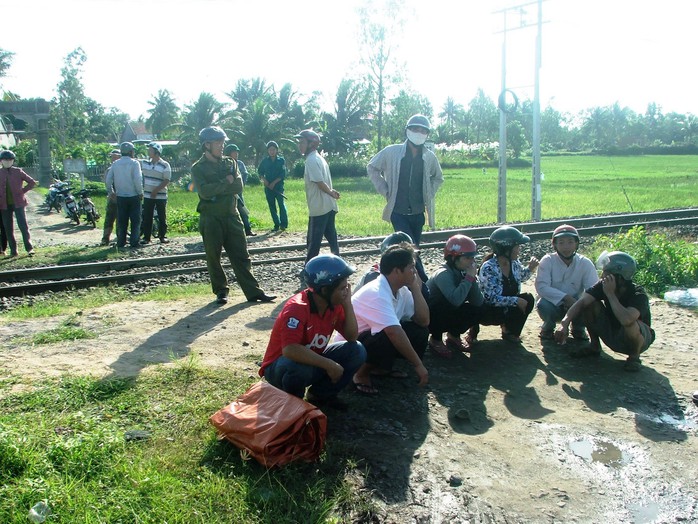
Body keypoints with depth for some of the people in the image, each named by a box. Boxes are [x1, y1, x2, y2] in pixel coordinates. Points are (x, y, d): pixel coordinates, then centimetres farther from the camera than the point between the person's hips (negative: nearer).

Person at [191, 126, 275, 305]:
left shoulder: (230, 163, 10)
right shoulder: (198, 168, -2)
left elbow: (238, 186, -5)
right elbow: (204, 191, -18)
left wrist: (216, 189, -12)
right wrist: (226, 182, -11)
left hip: (231, 216, 3)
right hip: (210, 219, -3)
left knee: (241, 256, 3)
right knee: (213, 257, 5)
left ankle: (253, 292, 5)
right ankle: (221, 291, 19)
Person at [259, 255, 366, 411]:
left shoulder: (335, 304, -8)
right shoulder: (297, 307, -31)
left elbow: (352, 337, -6)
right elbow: (290, 350, -43)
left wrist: (347, 304, -18)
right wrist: (329, 365, -37)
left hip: (312, 361, 7)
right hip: (280, 366, -7)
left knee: (357, 351, -10)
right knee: (300, 368, -41)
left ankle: (320, 395, 7)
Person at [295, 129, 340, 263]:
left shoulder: (311, 160, -15)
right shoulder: (318, 158, 15)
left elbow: (319, 182, -19)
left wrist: (331, 193, -5)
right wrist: (331, 192, 0)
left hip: (318, 207, -9)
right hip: (328, 206, 9)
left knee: (313, 241, -2)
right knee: (331, 236, 13)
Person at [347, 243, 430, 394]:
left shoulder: (401, 290, -3)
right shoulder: (376, 293, -30)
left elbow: (423, 321, -6)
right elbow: (394, 333, -37)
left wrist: (415, 288, -11)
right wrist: (418, 364, -33)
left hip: (375, 337, 9)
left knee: (420, 330, -6)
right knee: (390, 338, -36)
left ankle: (379, 367, 9)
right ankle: (361, 373, -9)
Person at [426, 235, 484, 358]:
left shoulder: (462, 272, -6)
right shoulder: (443, 274, -28)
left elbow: (479, 302, -10)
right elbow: (455, 300, -45)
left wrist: (473, 278, -22)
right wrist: (469, 278, -33)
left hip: (445, 315, 7)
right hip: (428, 318, -7)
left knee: (476, 311, -10)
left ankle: (453, 336, 13)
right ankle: (436, 340, -7)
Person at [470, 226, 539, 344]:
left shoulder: (514, 263, -5)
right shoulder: (488, 268, -27)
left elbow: (521, 277, 18)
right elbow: (491, 299, -32)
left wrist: (530, 268, -2)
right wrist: (516, 301, -33)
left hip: (508, 306, 6)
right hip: (487, 311, -6)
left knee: (528, 299, -17)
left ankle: (510, 331, 5)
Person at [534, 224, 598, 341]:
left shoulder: (585, 263, -10)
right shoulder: (547, 261, -14)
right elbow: (541, 287, -24)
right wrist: (565, 297, -35)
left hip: (576, 306, 2)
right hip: (553, 304, -2)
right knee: (543, 304, -34)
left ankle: (578, 329, 6)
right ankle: (548, 327, 2)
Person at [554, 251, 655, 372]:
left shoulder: (638, 294, -30)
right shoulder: (603, 285, -16)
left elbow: (626, 320, -49)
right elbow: (581, 302, -26)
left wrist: (610, 294, -39)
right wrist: (564, 323, -41)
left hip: (638, 338, -5)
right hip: (612, 335, 5)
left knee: (630, 325, -39)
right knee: (591, 304, -18)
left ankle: (634, 356, -6)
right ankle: (594, 346, 3)